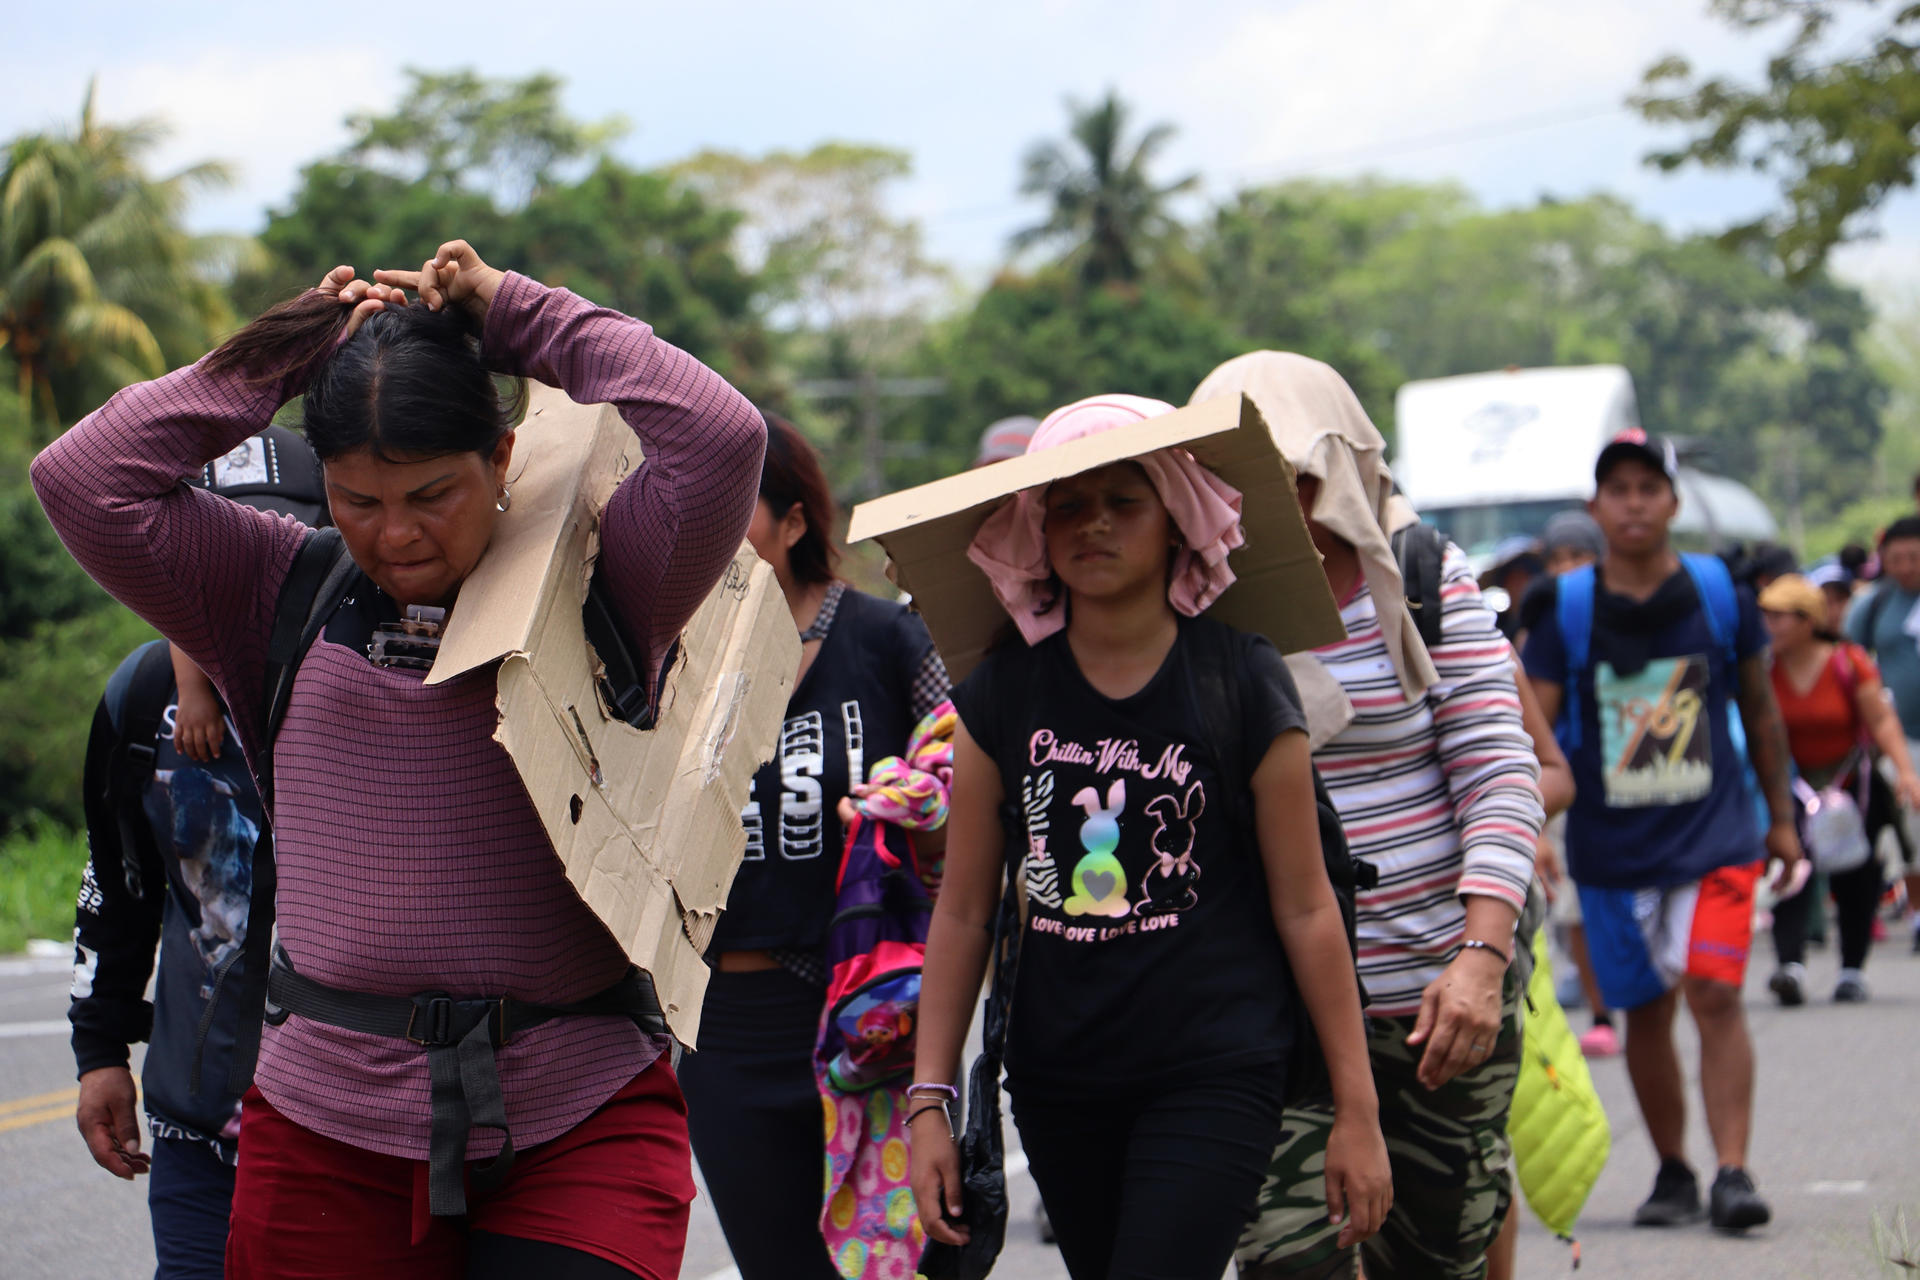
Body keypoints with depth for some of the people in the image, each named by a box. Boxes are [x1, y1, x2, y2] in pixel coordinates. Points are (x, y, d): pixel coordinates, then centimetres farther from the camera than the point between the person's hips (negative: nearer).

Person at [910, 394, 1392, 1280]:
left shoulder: (1240, 683, -4)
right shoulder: (1002, 693, 3)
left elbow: (1304, 908, 0)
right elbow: (963, 909, 9)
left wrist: (1356, 1109, 1)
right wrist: (928, 1099, 5)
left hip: (1216, 1074, -4)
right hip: (1057, 1081, 4)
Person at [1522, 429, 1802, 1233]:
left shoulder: (1719, 592, 1)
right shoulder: (1566, 608, -1)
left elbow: (1760, 709, 12)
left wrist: (1780, 817, 15)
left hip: (1714, 835, -1)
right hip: (1611, 848, 1)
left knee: (1714, 993, -15)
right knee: (1644, 1012, 8)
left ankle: (1732, 1171, -14)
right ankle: (1672, 1173, 22)